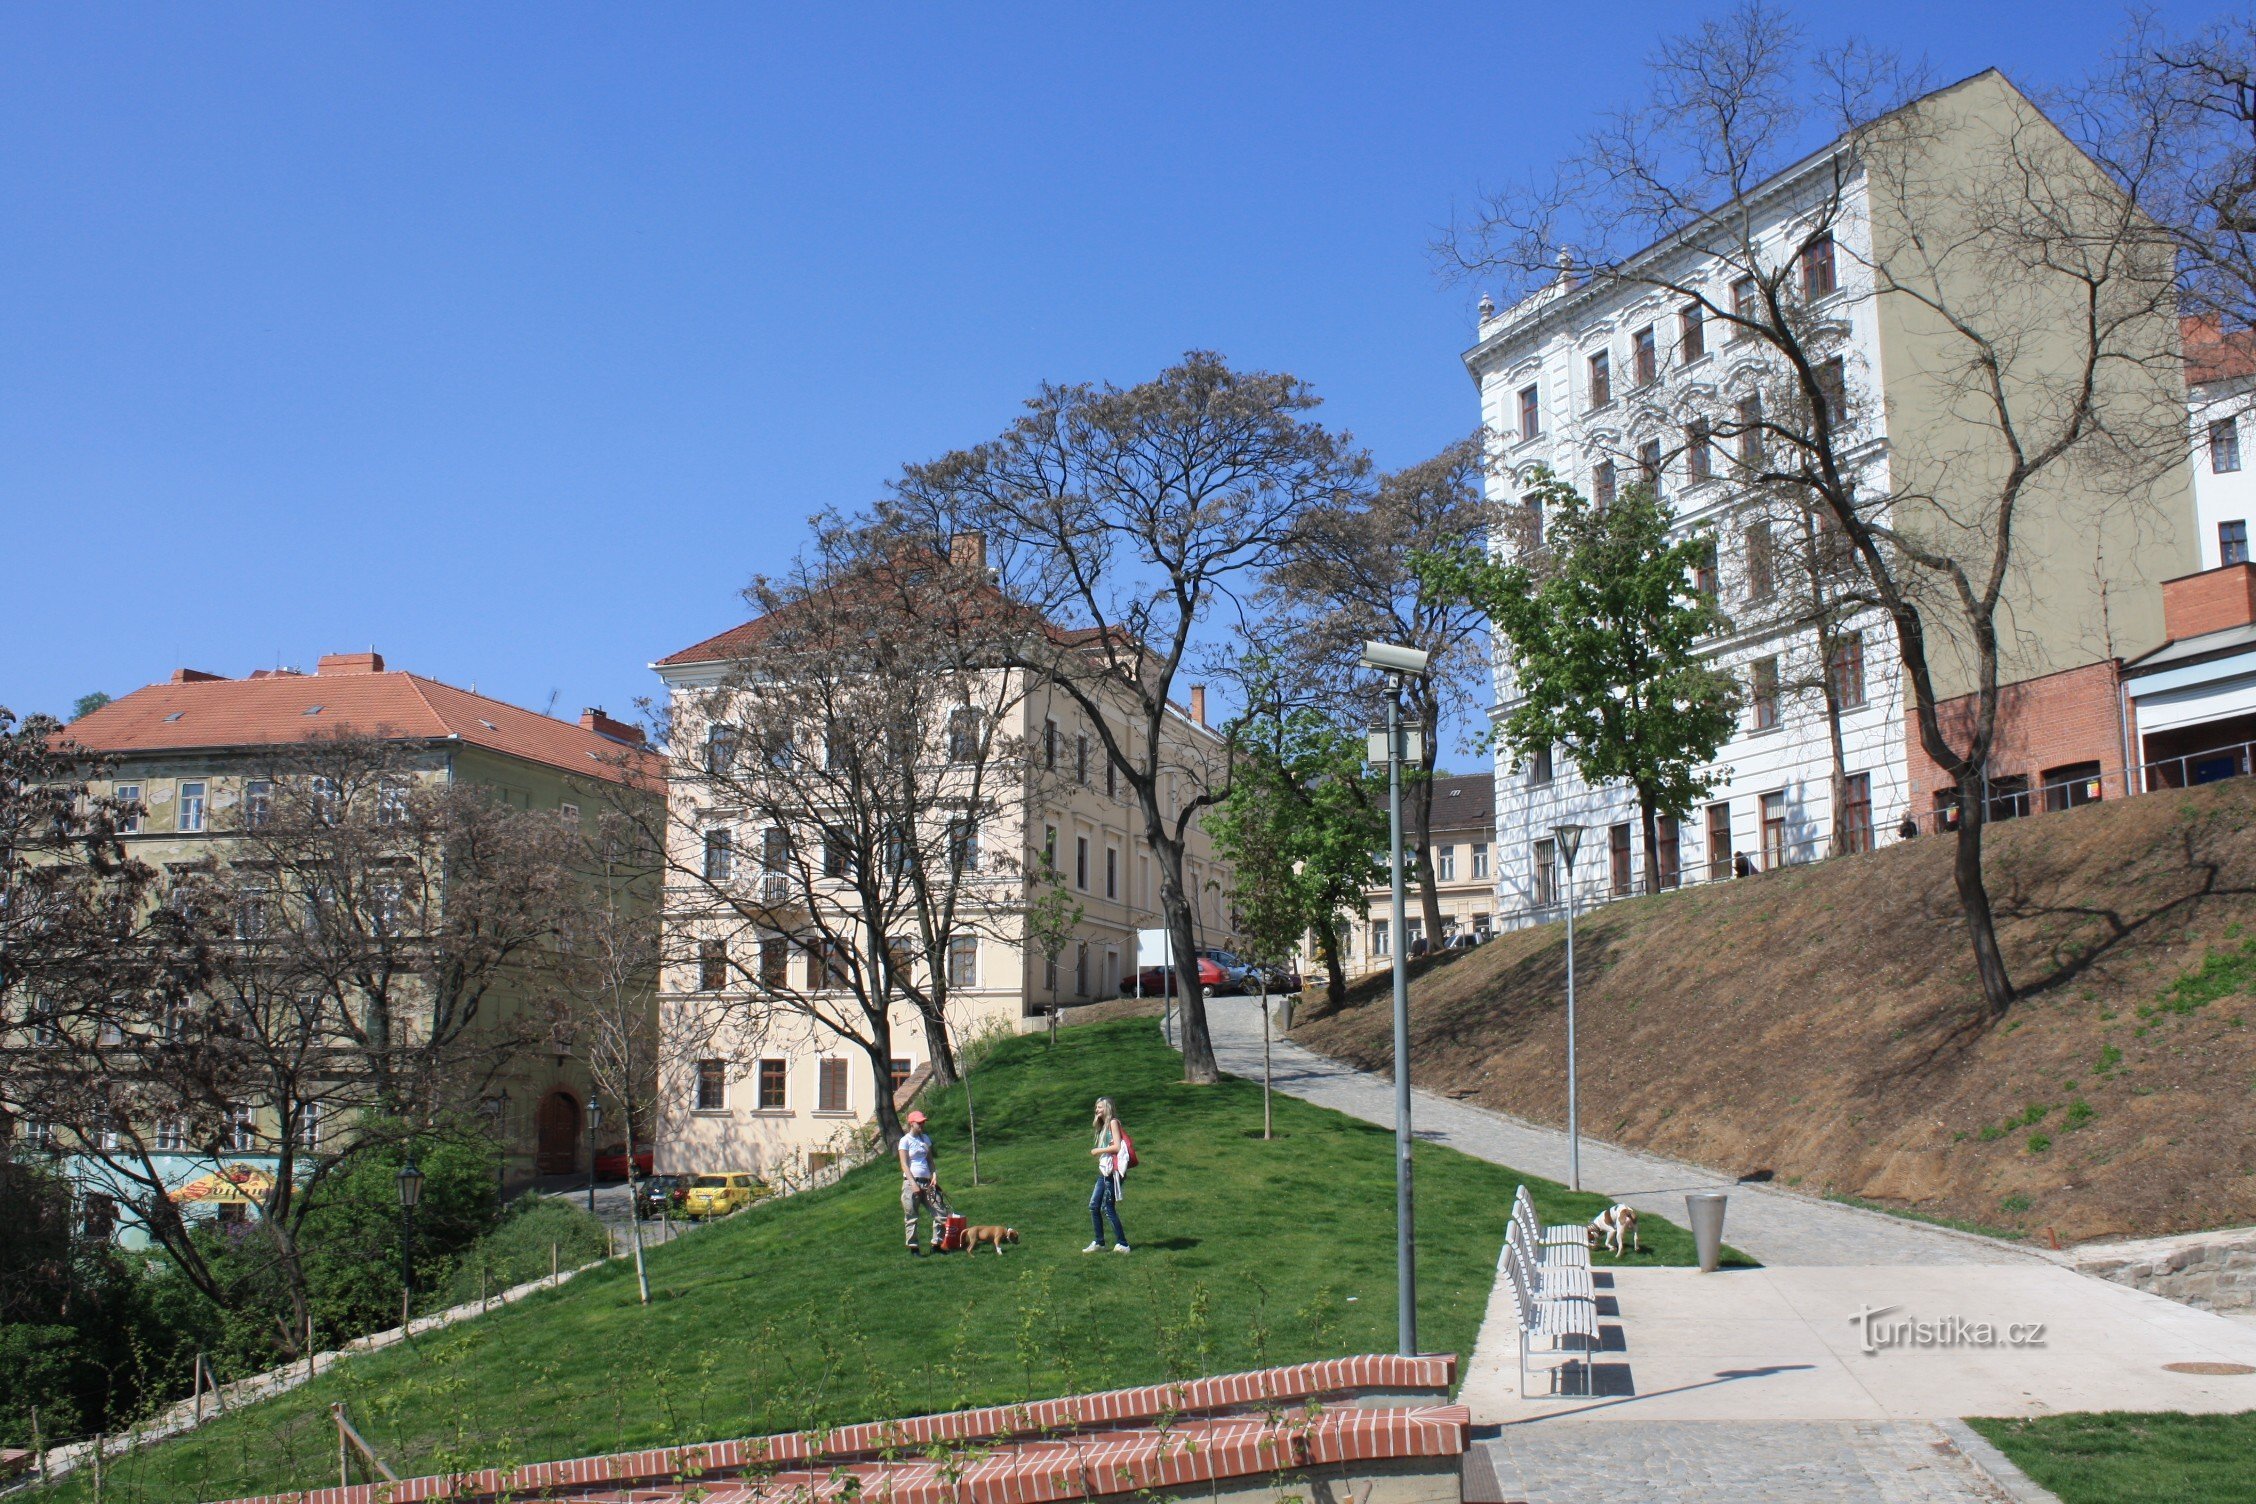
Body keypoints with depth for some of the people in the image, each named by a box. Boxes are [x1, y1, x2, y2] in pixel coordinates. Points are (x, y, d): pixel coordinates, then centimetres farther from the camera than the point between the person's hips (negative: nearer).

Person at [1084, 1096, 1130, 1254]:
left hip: (1113, 1171, -9)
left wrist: (1098, 1151, -7)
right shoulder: (1103, 1125, 20)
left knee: (1108, 1208, -8)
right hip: (1104, 1171, 9)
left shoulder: (1113, 1122, -7)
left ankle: (1122, 1244, -2)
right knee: (1094, 1206, 8)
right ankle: (1098, 1242, 16)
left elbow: (1117, 1147, -16)